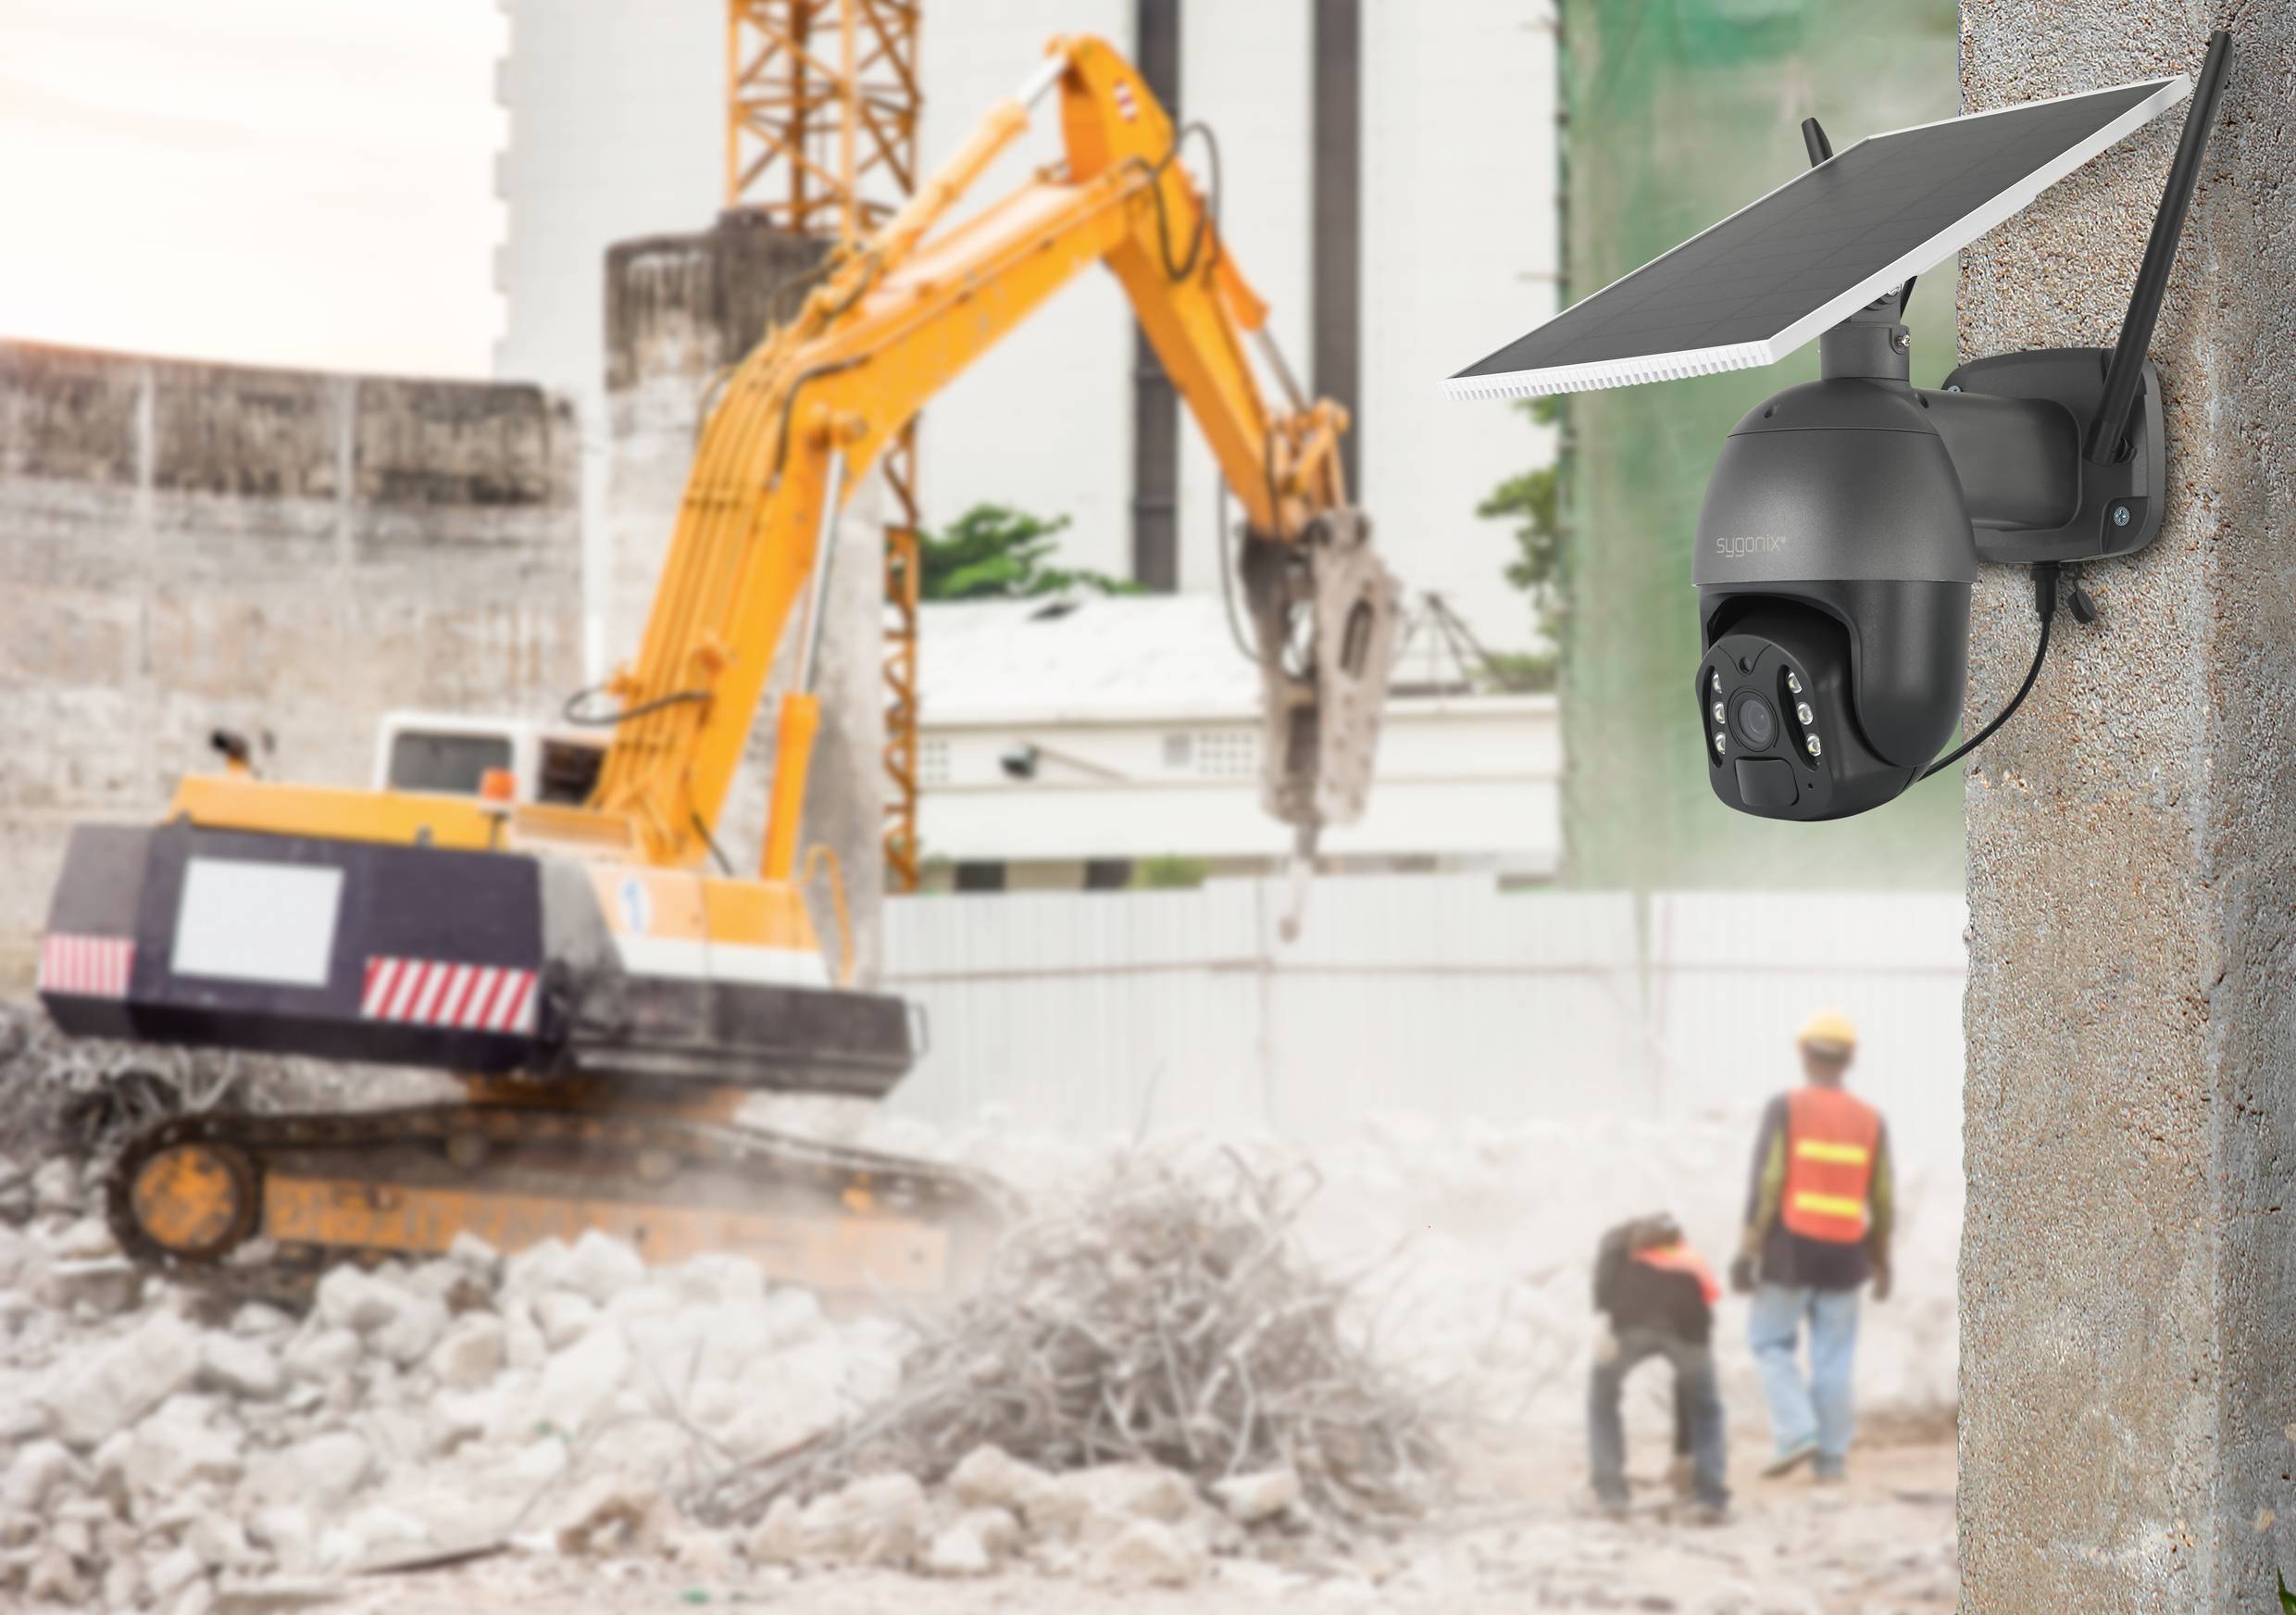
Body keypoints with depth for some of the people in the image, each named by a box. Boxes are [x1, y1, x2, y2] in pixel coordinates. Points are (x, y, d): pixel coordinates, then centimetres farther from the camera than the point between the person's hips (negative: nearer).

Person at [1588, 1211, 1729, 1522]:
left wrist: (1605, 1320, -9)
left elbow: (1605, 1265, 2)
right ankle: (1710, 1497, 15)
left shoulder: (1620, 1239, 35)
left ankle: (1610, 1493, 18)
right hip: (1684, 1319, 2)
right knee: (1706, 1410, 28)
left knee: (1602, 1400, 26)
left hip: (1630, 1319, -2)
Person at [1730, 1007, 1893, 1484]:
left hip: (1791, 1248, -3)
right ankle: (1830, 1456, 8)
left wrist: (1747, 1253, -9)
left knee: (1771, 1341, 11)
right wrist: (1882, 1263, 16)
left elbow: (1765, 1185, -12)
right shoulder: (1870, 1120, 4)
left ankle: (1796, 1432, -4)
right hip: (1845, 1253, 3)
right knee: (1834, 1357, 8)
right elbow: (1881, 1200, 5)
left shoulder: (1785, 1110, -7)